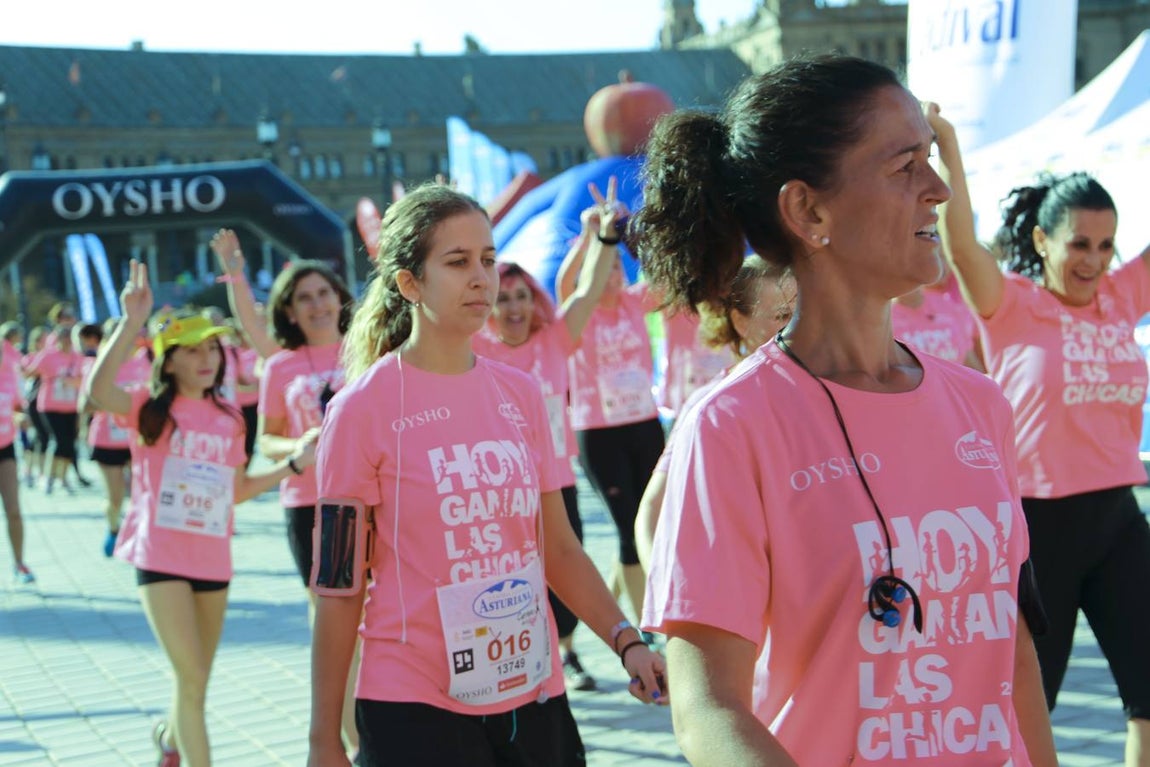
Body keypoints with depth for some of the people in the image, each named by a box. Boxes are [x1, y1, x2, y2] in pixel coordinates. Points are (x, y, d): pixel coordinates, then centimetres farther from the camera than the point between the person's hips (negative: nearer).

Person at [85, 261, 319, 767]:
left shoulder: (229, 419, 7)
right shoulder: (150, 408, -6)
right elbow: (97, 392, -28)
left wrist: (294, 463, 4)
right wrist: (132, 325, -37)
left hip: (213, 559, 5)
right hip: (161, 557, -5)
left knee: (196, 681, 19)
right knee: (191, 679, -12)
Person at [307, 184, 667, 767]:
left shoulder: (520, 394, 5)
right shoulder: (364, 407, -8)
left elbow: (559, 548, 10)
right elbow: (339, 588, -6)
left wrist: (627, 642, -4)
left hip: (534, 696, 5)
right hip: (415, 708, -4)